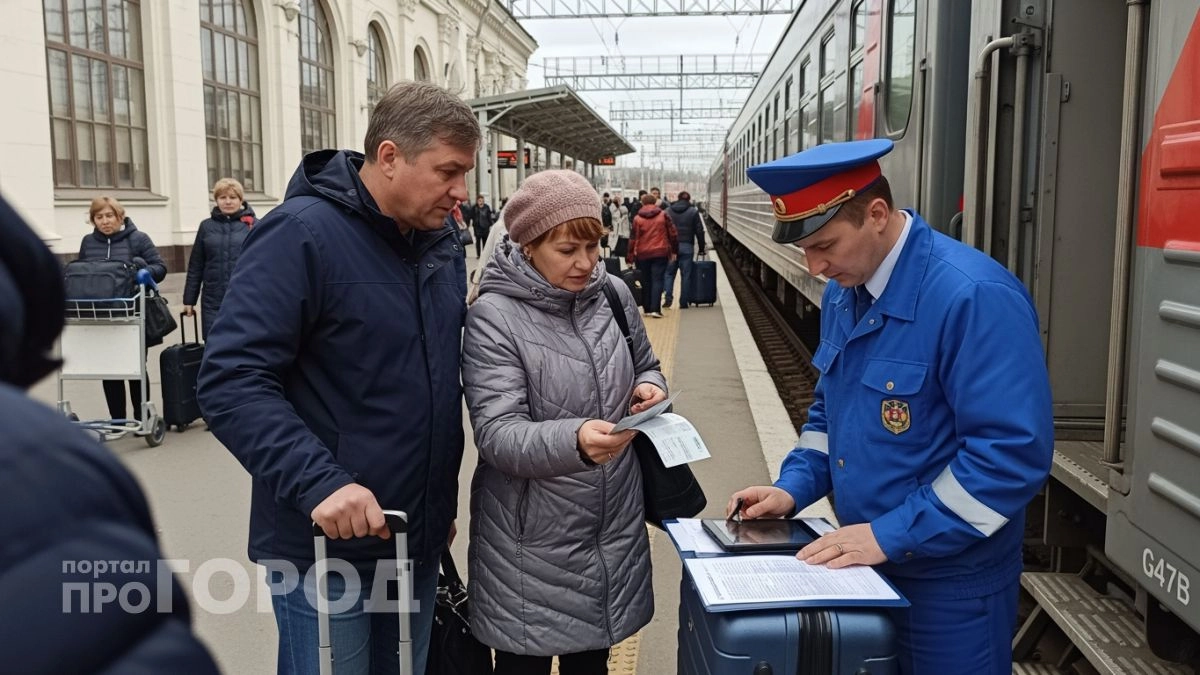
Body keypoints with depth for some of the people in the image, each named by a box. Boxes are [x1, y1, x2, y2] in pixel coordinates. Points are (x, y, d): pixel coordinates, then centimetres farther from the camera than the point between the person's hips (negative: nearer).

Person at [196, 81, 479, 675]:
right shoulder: (302, 235, -17)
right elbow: (230, 382, -22)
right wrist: (319, 482, -33)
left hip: (420, 540, 7)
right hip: (328, 544, -7)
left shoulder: (443, 242, 7)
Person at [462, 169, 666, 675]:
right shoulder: (493, 315, -16)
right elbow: (498, 435, -22)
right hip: (531, 542, -4)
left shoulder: (614, 294, 0)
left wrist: (650, 387, -6)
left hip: (614, 524, 5)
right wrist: (574, 440, -40)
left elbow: (645, 366, 17)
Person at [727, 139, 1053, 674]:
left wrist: (892, 535, -25)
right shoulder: (843, 293, 3)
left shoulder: (974, 296, -24)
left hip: (950, 579, -7)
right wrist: (794, 487, 1)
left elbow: (1014, 452, -27)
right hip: (867, 562, 8)